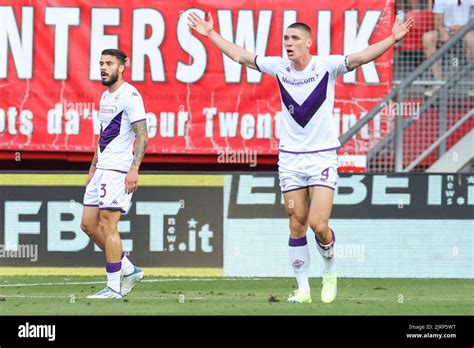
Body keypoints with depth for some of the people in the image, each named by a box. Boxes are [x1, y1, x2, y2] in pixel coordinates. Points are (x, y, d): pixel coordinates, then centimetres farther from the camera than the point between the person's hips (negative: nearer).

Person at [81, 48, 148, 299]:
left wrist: (134, 168, -24)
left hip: (119, 170, -10)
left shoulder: (129, 95, -11)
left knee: (107, 225, -10)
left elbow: (142, 136, -16)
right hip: (102, 169, 10)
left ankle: (114, 287, -5)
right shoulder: (105, 97, 18)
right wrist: (93, 168, 24)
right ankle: (129, 270, 17)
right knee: (88, 224, 8)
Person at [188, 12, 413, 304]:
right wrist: (211, 34, 13)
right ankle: (303, 289, 10)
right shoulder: (279, 67, 3)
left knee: (318, 224, -12)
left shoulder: (326, 66, -8)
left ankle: (330, 271, 16)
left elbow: (360, 58, -20)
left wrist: (392, 40, -33)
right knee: (297, 225, 3)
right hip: (290, 158, 4)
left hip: (323, 157, -4)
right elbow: (240, 55, 12)